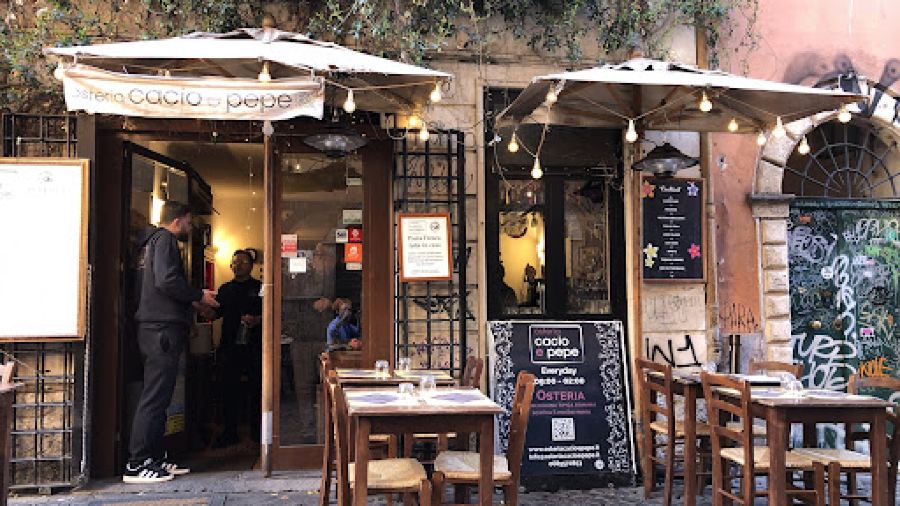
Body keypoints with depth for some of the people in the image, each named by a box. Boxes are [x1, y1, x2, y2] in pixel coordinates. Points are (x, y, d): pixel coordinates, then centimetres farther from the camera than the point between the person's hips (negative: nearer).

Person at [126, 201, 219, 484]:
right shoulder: (165, 240, -6)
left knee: (158, 396, 12)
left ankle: (155, 459, 18)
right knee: (154, 397, -9)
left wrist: (191, 302, 19)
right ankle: (136, 465, -7)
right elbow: (166, 281, -20)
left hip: (155, 329, 11)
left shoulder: (152, 242, 24)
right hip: (163, 329, -11)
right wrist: (198, 296, -7)